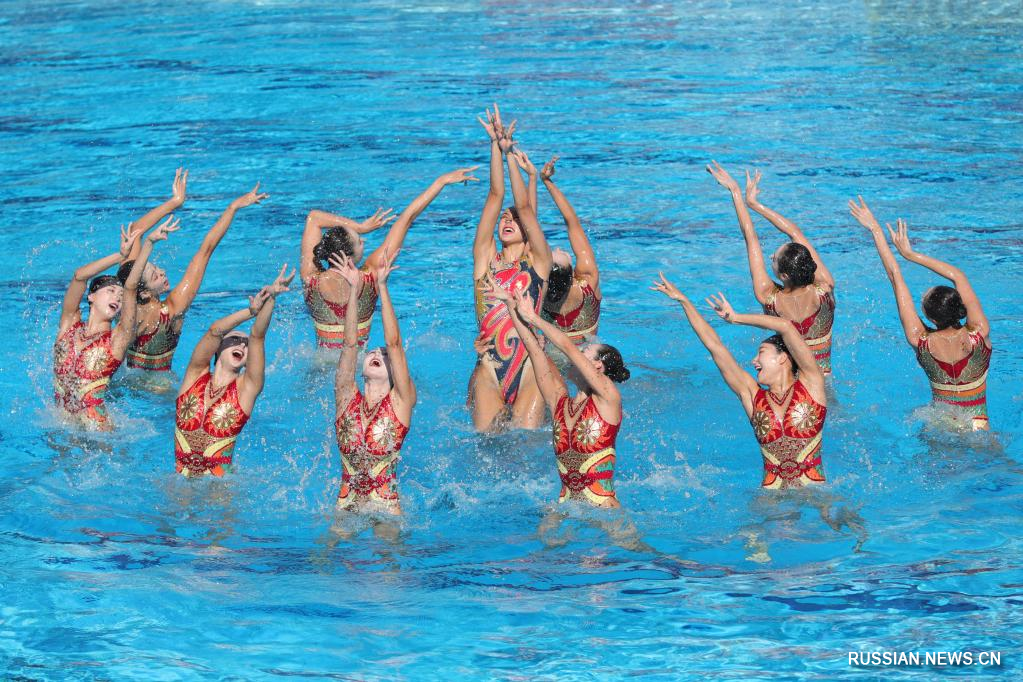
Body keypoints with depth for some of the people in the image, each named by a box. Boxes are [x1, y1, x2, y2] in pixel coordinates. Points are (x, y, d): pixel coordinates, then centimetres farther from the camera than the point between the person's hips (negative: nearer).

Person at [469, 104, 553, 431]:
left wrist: (510, 153, -5)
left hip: (529, 370, -2)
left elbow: (525, 207, -1)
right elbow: (495, 197, 7)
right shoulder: (486, 258, 12)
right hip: (488, 371, 2)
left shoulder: (538, 262, 9)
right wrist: (496, 146, 3)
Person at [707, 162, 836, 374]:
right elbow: (796, 233, -6)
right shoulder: (825, 289, -14)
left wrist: (736, 191, -3)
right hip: (823, 373, 2)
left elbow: (751, 238, -10)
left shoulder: (769, 299, -18)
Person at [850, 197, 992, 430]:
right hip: (978, 425, 0)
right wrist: (911, 254, -11)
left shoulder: (921, 342, -17)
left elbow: (895, 278, -13)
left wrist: (875, 230, -9)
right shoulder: (978, 336, -18)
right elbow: (958, 276, -13)